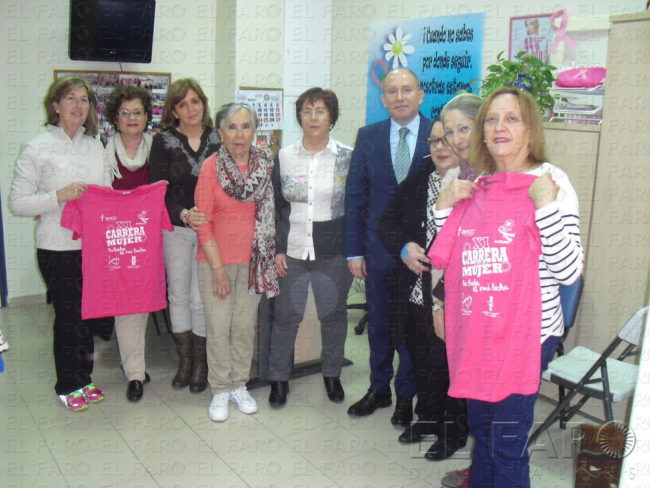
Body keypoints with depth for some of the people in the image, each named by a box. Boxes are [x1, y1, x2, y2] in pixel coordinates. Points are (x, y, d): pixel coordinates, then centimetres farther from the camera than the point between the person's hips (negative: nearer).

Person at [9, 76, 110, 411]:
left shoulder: (95, 147, 10)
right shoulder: (37, 149, -5)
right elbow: (17, 203, -8)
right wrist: (58, 197, -20)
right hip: (57, 248, -5)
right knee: (68, 314, 3)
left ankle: (84, 379, 29)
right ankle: (68, 386, 21)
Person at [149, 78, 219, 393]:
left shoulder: (217, 140, 2)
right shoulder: (163, 142, 0)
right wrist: (184, 214, -22)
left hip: (208, 229, 0)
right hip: (175, 229, 1)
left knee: (200, 298, 1)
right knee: (178, 295, 9)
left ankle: (200, 364, 17)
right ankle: (184, 361, 23)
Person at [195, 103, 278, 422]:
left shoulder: (266, 164, 0)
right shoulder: (211, 166, -8)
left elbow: (271, 213, 6)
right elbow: (203, 221, -9)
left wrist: (270, 256, -1)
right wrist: (218, 268, -11)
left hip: (253, 259, 3)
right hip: (216, 259, -2)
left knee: (246, 326, 11)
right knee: (218, 328, 3)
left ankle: (239, 385, 27)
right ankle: (220, 390, 19)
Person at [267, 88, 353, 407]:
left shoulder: (348, 158, -1)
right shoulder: (284, 157, 4)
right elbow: (275, 207, 6)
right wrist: (277, 249, -1)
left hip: (334, 252, -1)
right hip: (291, 251, 1)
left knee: (333, 314, 12)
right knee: (286, 315, 8)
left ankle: (332, 374, 32)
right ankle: (278, 378, 24)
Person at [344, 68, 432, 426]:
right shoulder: (368, 137, 3)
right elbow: (355, 195, 3)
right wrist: (353, 250, 0)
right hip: (378, 249, 2)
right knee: (379, 324, 15)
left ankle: (406, 396, 28)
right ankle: (379, 389, 34)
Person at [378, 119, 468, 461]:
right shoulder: (416, 181, 9)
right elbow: (387, 223, 11)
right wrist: (403, 247, -8)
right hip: (416, 293, 6)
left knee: (450, 362, 6)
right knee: (421, 360, 19)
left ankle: (454, 431, 28)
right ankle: (428, 417, 41)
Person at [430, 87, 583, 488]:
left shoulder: (550, 181, -9)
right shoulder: (476, 187, 8)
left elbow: (569, 271, -16)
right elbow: (443, 258, 11)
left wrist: (545, 205, -23)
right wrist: (445, 205, 0)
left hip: (526, 334, -6)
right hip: (476, 333, 6)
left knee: (507, 443, 3)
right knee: (481, 428, 22)